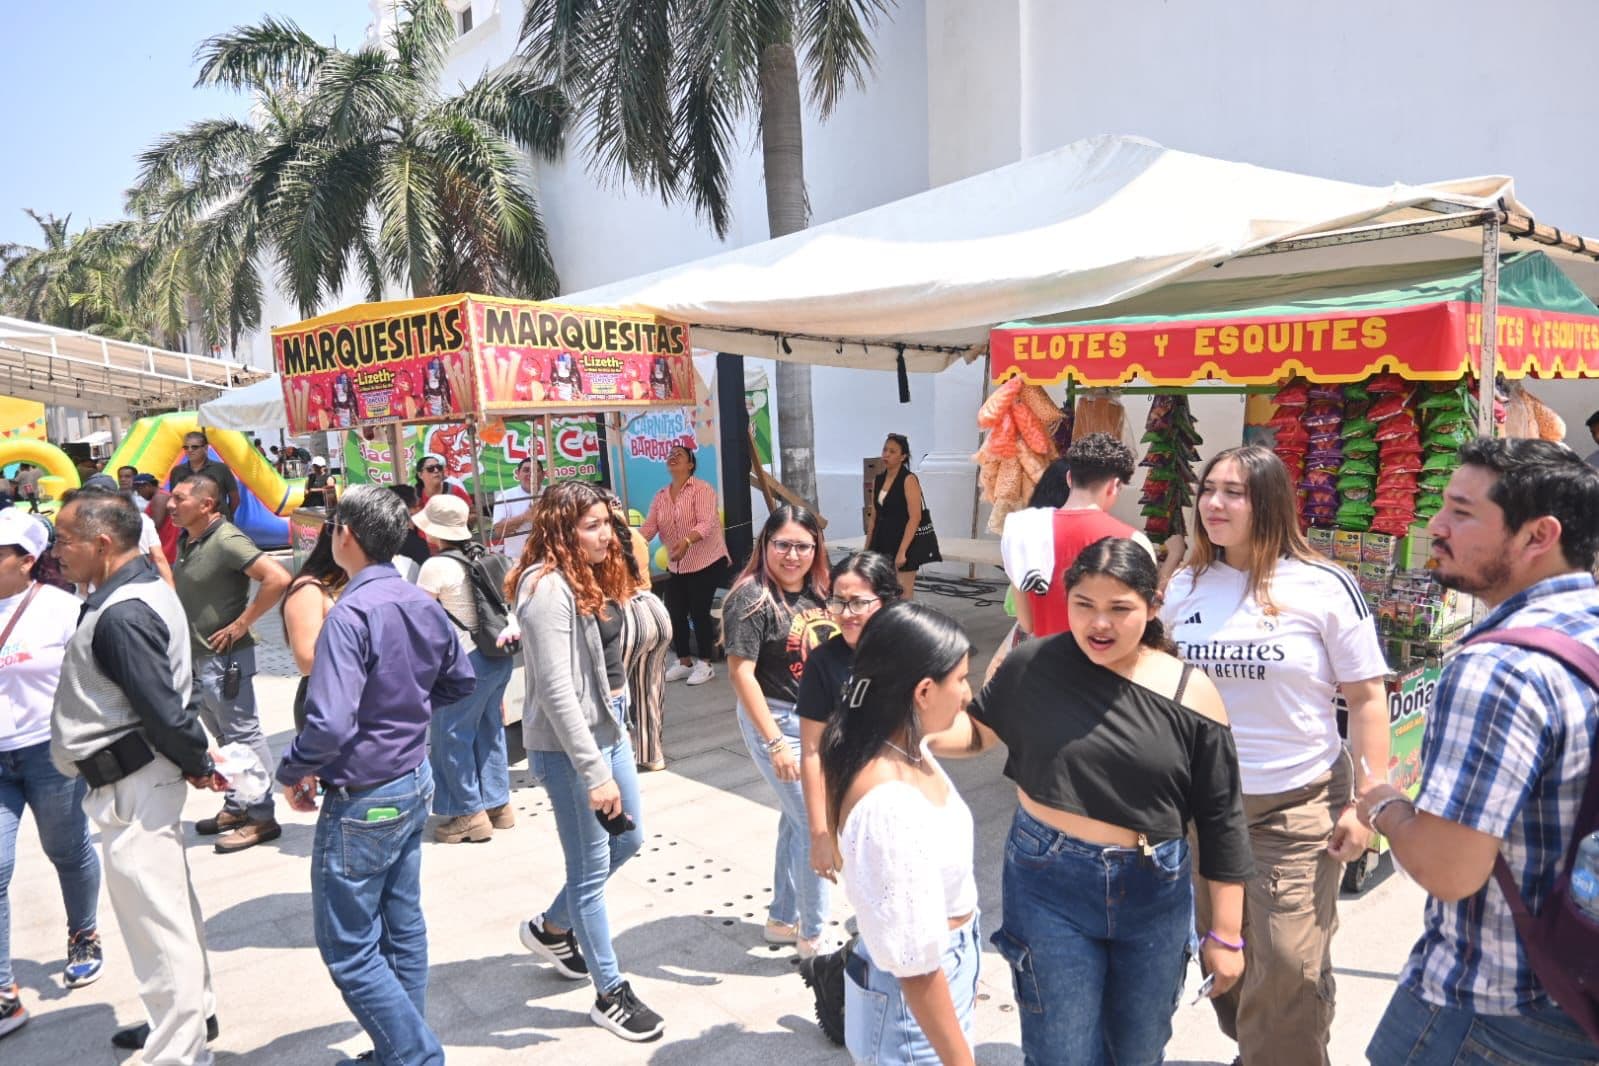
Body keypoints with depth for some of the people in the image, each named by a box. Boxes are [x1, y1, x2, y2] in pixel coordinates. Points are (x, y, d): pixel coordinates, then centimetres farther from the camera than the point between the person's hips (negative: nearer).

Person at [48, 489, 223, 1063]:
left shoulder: (121, 615, -24)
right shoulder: (147, 588, 8)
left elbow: (165, 710, -25)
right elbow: (167, 707, 12)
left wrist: (197, 763, -10)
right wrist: (195, 761, 9)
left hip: (133, 787, -11)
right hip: (145, 776, 11)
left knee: (155, 915, 1)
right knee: (170, 904, 22)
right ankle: (191, 1016, 39)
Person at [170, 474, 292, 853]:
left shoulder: (227, 541, -18)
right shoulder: (185, 541, 9)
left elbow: (278, 579, -29)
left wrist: (240, 625, -22)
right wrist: (183, 631, 13)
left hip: (223, 658, -9)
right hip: (196, 656, 9)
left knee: (243, 736, -2)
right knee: (224, 736, 17)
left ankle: (261, 818, 6)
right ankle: (236, 808, 29)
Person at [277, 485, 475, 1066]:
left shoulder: (352, 613, -23)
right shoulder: (424, 604, 1)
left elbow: (328, 724, -29)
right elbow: (460, 682, 14)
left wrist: (293, 772, -11)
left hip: (362, 799, -8)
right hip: (414, 783, 8)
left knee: (348, 948, 5)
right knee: (403, 929, 18)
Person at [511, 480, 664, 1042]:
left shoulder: (594, 577, 8)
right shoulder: (548, 587, -21)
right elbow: (556, 689, -25)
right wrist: (595, 773, -24)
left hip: (609, 726, 10)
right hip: (568, 743, -10)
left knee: (628, 837, 21)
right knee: (591, 868, 4)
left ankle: (551, 928, 42)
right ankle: (611, 995, 22)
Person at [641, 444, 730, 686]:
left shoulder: (702, 489, -11)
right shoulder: (660, 497, 9)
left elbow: (706, 523, -24)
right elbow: (649, 526, 1)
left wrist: (687, 541, -41)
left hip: (706, 562, -6)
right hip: (676, 566, 6)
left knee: (698, 611, -5)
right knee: (675, 612, 6)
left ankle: (705, 664, 11)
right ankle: (684, 662, 23)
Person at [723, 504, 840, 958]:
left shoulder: (817, 592, 3)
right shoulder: (753, 598, -18)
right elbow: (741, 672, -21)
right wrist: (775, 742, -23)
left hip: (818, 721, 8)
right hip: (776, 721, -7)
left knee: (796, 820, 19)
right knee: (817, 827, -2)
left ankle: (782, 920, 37)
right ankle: (812, 938, 17)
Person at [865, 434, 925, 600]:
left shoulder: (908, 480, -9)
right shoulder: (878, 480, 11)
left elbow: (915, 518, -16)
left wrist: (902, 551, -21)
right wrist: (867, 548, 13)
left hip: (902, 543, -7)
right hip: (881, 544, 7)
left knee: (903, 597, -6)